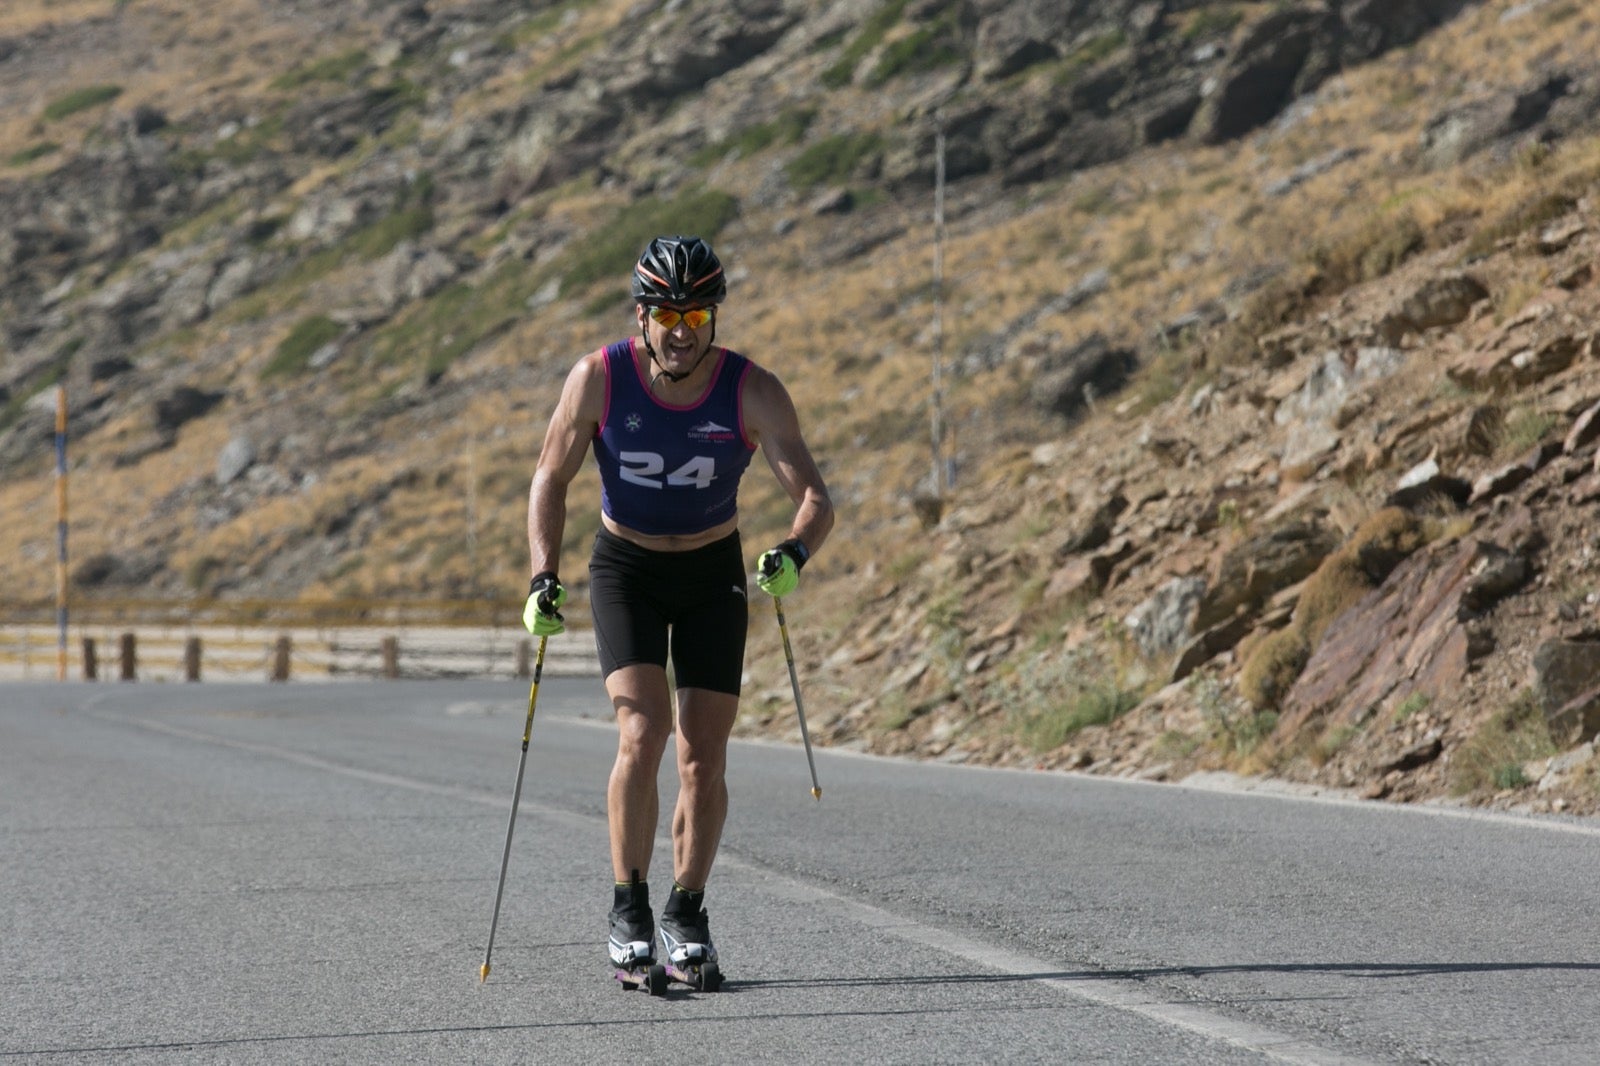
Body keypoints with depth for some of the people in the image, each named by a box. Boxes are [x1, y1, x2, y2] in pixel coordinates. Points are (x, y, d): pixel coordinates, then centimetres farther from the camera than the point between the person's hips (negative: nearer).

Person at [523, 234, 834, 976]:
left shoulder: (753, 392, -20)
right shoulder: (599, 378, -19)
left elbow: (814, 498, -25)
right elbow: (550, 480, -6)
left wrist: (794, 554, -46)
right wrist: (543, 578, -18)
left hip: (713, 576, 1)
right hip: (625, 570, -1)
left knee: (704, 754, -4)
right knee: (643, 734, -18)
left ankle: (687, 913, 14)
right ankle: (628, 907, -4)